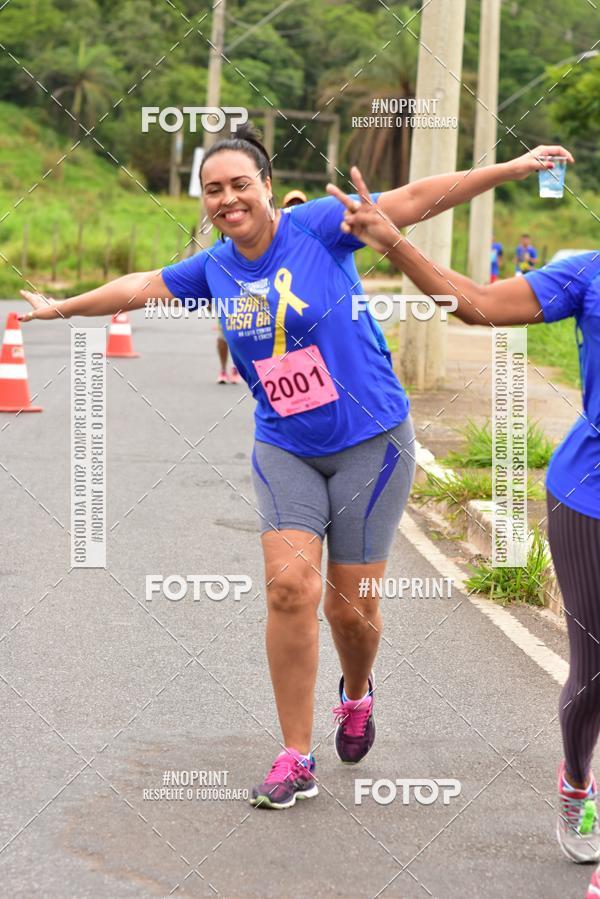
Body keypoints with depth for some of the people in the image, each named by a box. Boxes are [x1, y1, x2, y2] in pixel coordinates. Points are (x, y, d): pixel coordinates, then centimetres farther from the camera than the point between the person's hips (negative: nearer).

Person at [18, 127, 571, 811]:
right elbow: (139, 286, 20)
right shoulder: (215, 267, 3)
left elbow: (417, 199, -15)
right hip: (285, 451, 3)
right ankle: (295, 760, -3)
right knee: (289, 586, -13)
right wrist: (61, 308, 32)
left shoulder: (317, 227, -11)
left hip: (369, 443, -3)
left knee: (350, 605, 0)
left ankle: (356, 696, 37)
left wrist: (516, 166, -21)